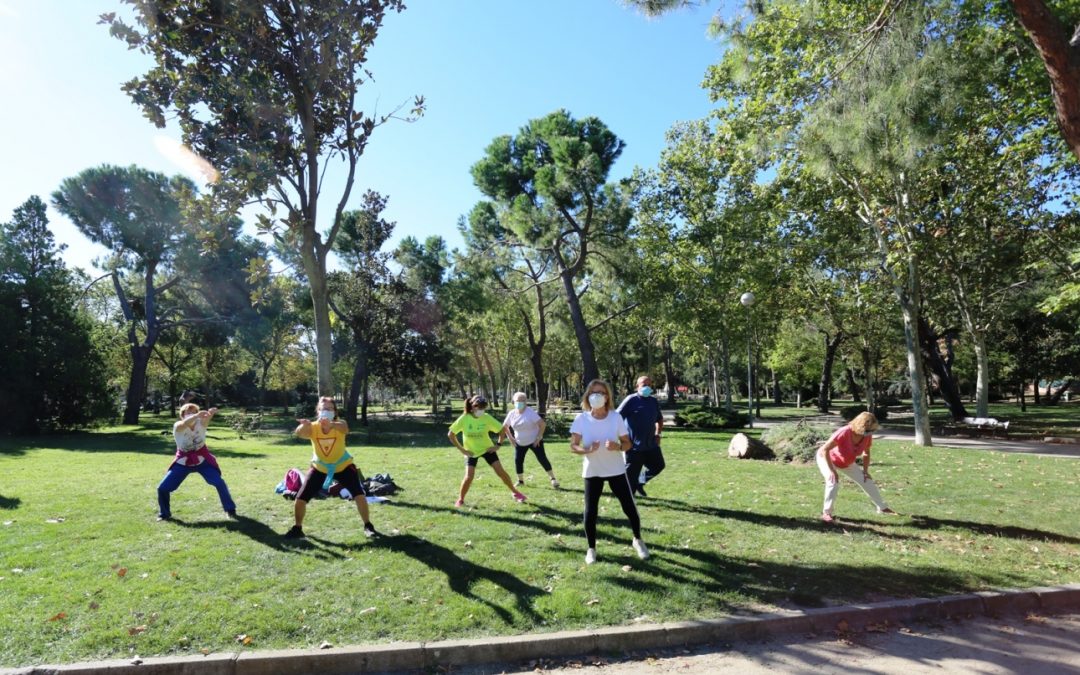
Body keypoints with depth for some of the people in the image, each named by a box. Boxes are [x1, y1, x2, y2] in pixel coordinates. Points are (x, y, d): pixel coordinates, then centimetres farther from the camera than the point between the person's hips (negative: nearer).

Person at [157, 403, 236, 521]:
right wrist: (196, 415, -66)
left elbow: (206, 419, -39)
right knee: (162, 488, -2)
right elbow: (184, 423, -44)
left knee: (219, 482, -14)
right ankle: (164, 513, 24)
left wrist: (210, 414, -64)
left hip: (202, 460, 0)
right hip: (183, 462, 0)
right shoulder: (178, 426, -19)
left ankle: (230, 509, 4)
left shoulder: (200, 423, -14)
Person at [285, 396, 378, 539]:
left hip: (342, 465, -2)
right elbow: (300, 433, -45)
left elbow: (345, 429, -53)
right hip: (319, 467, 2)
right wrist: (304, 425, -70)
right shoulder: (313, 427, -22)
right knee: (300, 498, -3)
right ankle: (297, 528, 22)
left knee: (359, 494, -14)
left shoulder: (339, 424, -27)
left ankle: (368, 526, 4)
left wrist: (331, 424, -75)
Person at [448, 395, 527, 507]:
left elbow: (502, 429, -4)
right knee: (469, 476, -13)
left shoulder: (487, 418, -16)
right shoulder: (464, 419, -20)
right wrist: (462, 449, -12)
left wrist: (498, 445, -8)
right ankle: (460, 500, 8)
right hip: (471, 451, -1)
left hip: (487, 449, 1)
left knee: (500, 471, -4)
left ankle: (514, 492, 14)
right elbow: (450, 434, -13)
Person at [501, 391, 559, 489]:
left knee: (542, 459, -7)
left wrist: (538, 438, -21)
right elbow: (504, 427, 10)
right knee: (518, 460, -1)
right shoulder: (511, 414, -5)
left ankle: (553, 479, 3)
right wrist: (511, 438, 2)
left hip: (534, 441, -4)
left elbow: (543, 424, -22)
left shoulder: (530, 412, -19)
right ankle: (520, 480, 17)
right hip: (520, 443, 4)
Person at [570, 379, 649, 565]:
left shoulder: (616, 417, -9)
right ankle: (591, 549, 21)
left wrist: (618, 447, -25)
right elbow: (573, 446, -8)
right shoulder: (581, 419, -10)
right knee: (590, 512, 0)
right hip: (592, 472, 0)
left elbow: (628, 444, -3)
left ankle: (637, 540, 31)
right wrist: (587, 450, -28)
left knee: (629, 508, 4)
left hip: (616, 470, 0)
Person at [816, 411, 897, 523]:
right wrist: (832, 471, -34)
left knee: (867, 481, 9)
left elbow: (866, 453, 2)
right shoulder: (844, 433, -39)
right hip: (826, 458, -6)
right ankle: (826, 513, -15)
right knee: (834, 482, -28)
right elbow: (825, 449, -36)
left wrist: (865, 471, -5)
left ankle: (882, 507, 30)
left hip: (846, 463, 6)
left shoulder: (867, 437, -20)